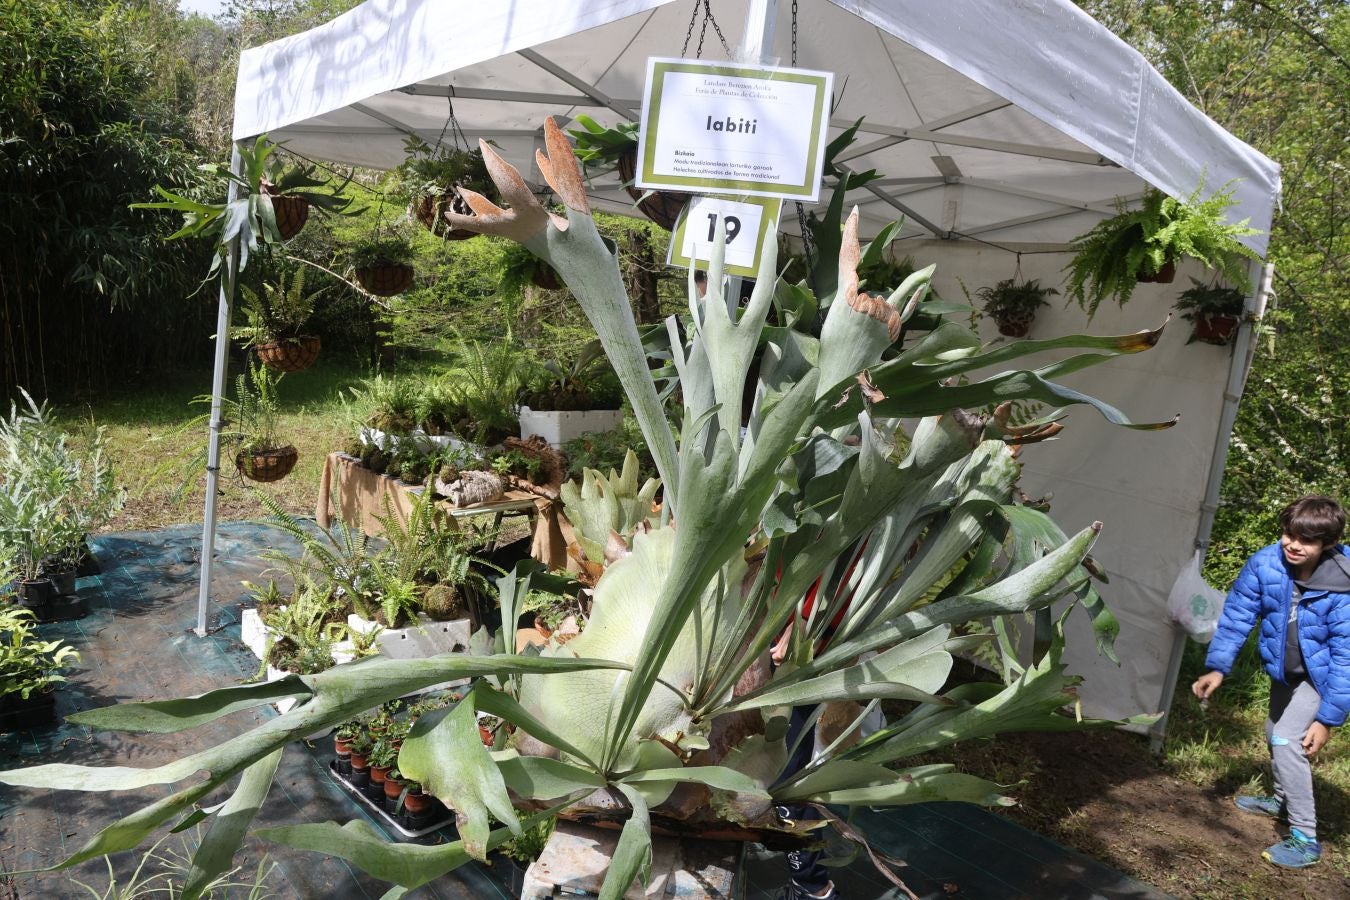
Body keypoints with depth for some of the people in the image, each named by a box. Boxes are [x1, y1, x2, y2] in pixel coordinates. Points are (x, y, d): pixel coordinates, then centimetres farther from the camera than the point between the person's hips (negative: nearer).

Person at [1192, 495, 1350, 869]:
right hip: (1284, 669, 6)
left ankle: (1305, 838, -2)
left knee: (1288, 742, -16)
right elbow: (1237, 616, -16)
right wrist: (1217, 667, -23)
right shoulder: (1265, 564, -25)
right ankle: (1281, 800, 49)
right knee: (1276, 734, 22)